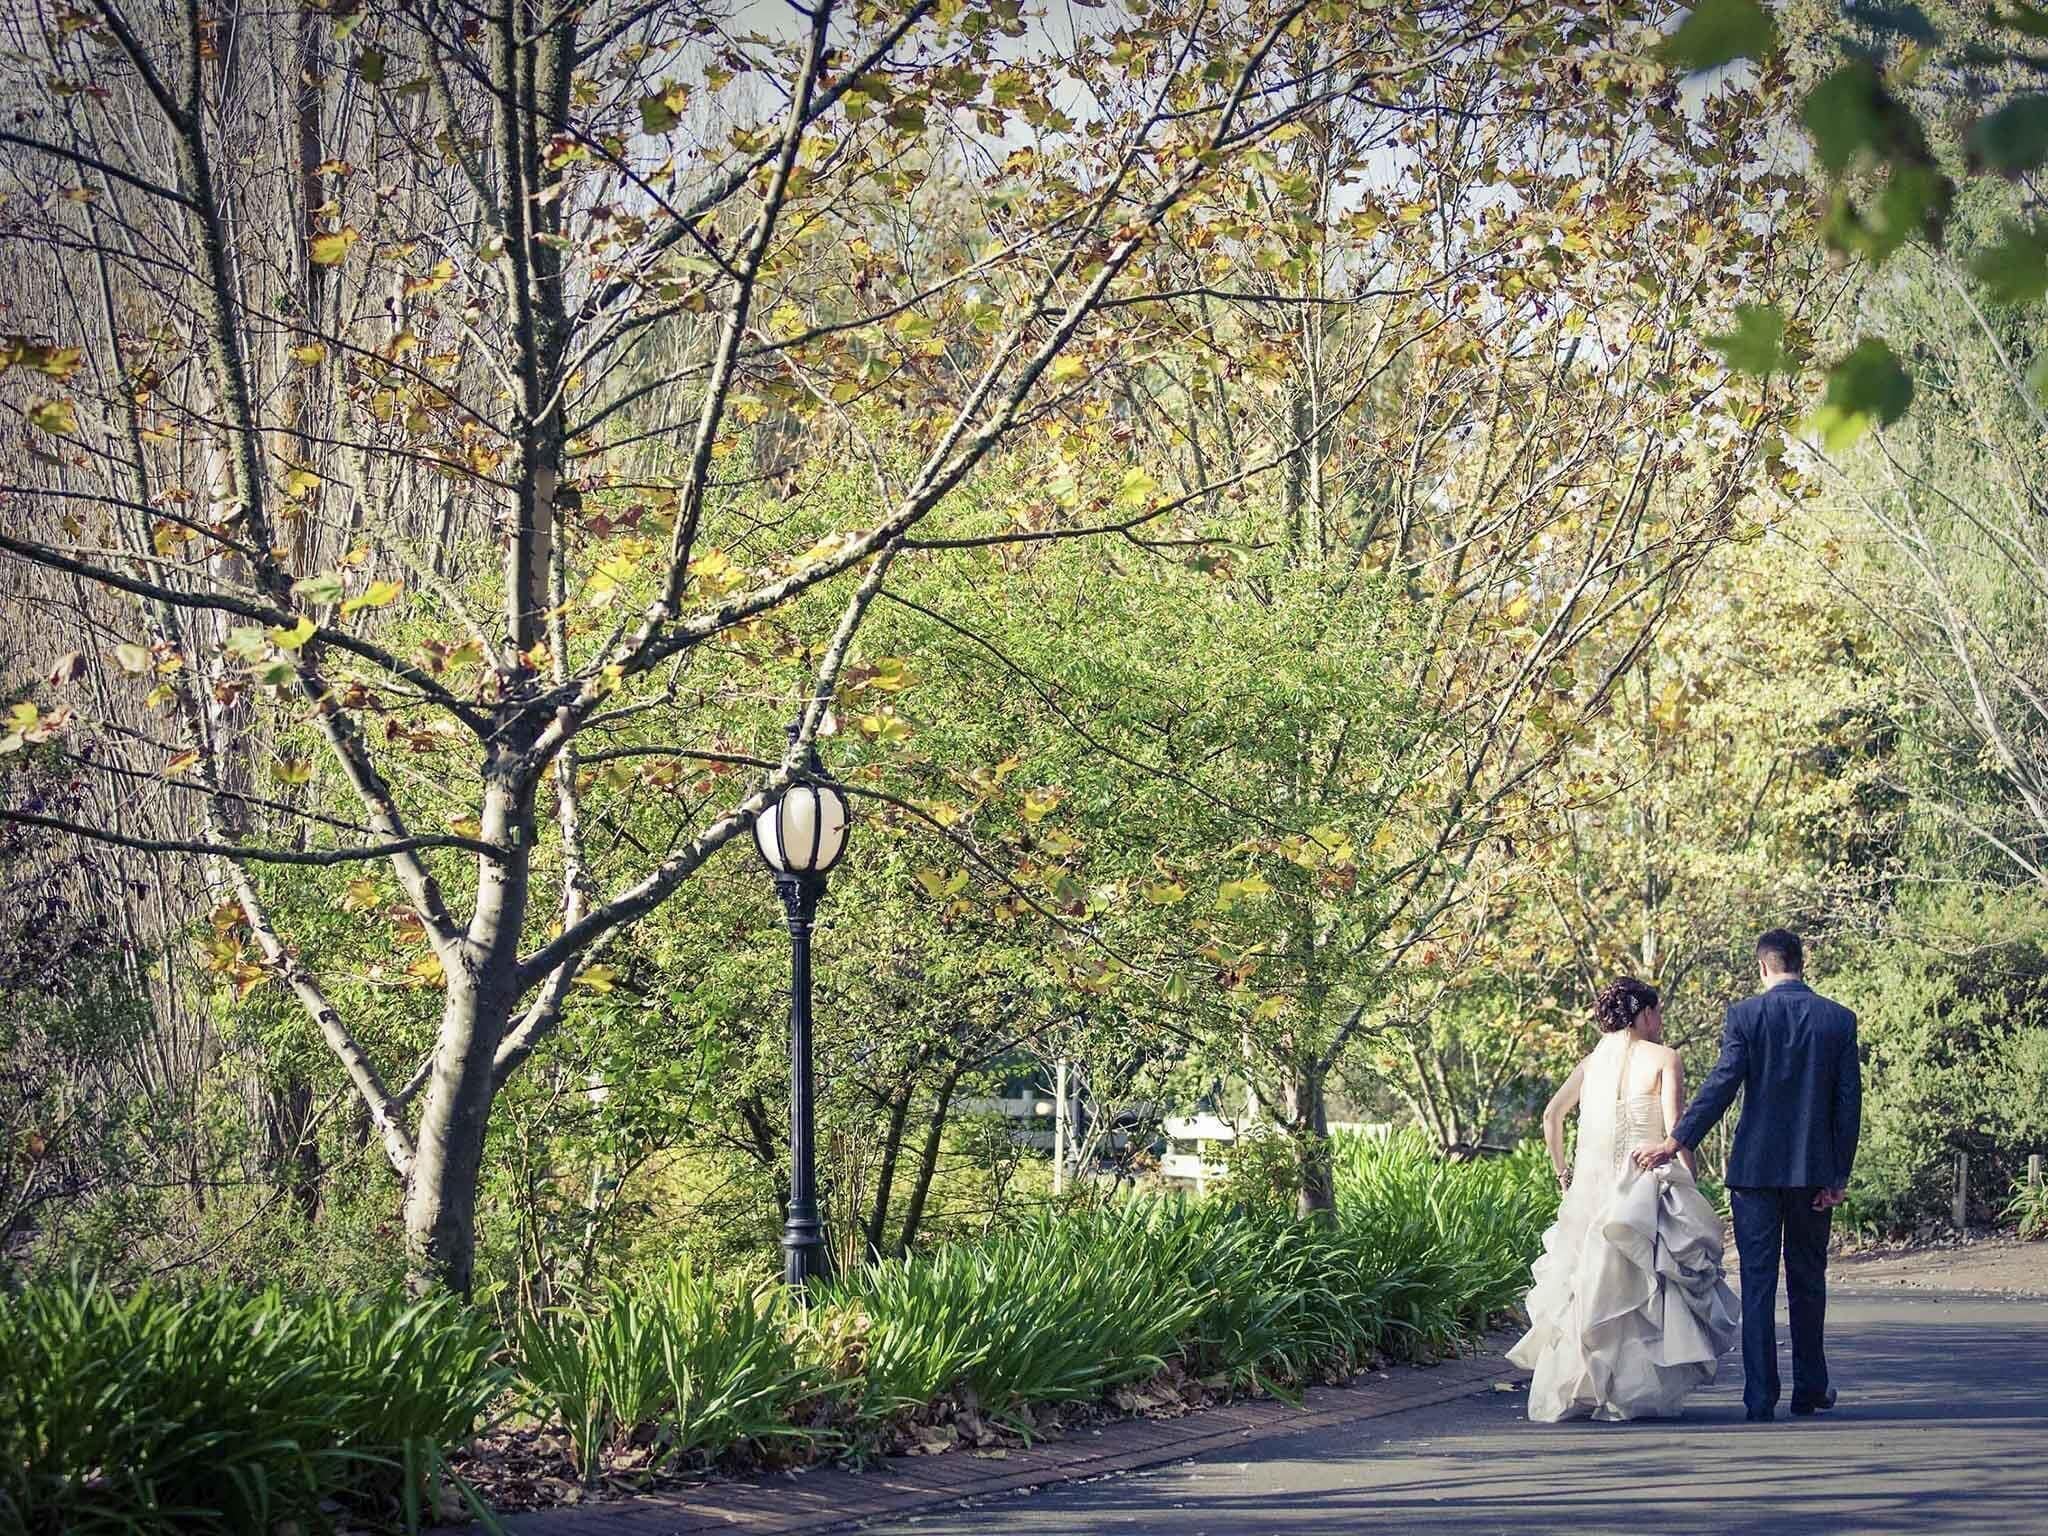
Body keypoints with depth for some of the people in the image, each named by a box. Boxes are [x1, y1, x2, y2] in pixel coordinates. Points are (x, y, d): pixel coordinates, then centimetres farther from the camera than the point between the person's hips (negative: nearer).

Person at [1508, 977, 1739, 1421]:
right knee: (1640, 1290, 1)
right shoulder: (1663, 1058, -3)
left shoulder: (1591, 1061, 12)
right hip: (1645, 1184, -5)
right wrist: (1690, 1184, -5)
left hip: (1590, 1187, 5)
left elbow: (1551, 1115, 8)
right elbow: (1675, 1129, -10)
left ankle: (1572, 1393, 11)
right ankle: (1637, 1393, -2)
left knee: (1584, 1290, 11)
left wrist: (1562, 1172, 15)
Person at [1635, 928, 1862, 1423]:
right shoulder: (1839, 1019, 2)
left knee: (1757, 1284, 1)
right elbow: (1849, 1103, 1)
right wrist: (1839, 1177, 4)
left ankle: (1761, 1399, -3)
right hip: (1814, 1168, 2)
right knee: (1808, 1280, 16)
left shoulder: (1745, 1015, -5)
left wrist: (1677, 1141, -8)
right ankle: (1810, 1390, 23)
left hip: (1755, 1168, -2)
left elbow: (1721, 1085, -12)